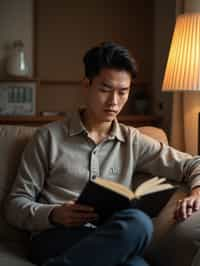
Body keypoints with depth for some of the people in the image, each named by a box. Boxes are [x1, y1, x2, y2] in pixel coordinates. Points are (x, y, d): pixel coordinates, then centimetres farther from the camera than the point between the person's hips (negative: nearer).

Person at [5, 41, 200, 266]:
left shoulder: (132, 141, 17)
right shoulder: (49, 137, 8)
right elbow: (15, 205, 7)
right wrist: (53, 215, -14)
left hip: (111, 239, 3)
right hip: (56, 238, -2)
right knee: (137, 222, -34)